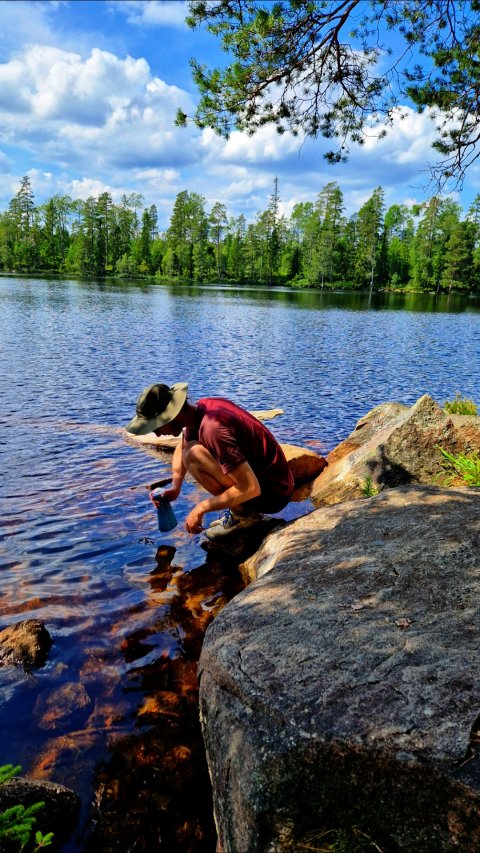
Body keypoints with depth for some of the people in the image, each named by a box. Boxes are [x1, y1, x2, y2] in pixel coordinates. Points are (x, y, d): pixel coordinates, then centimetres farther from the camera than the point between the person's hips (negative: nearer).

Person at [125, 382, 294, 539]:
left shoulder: (212, 428, -27)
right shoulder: (202, 406, 0)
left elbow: (251, 488, -30)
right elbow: (181, 447, 20)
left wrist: (201, 508, -20)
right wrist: (175, 487, 5)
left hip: (273, 494, -9)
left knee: (193, 455, -22)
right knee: (189, 439, 17)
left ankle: (242, 514, -7)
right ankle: (241, 508, 12)